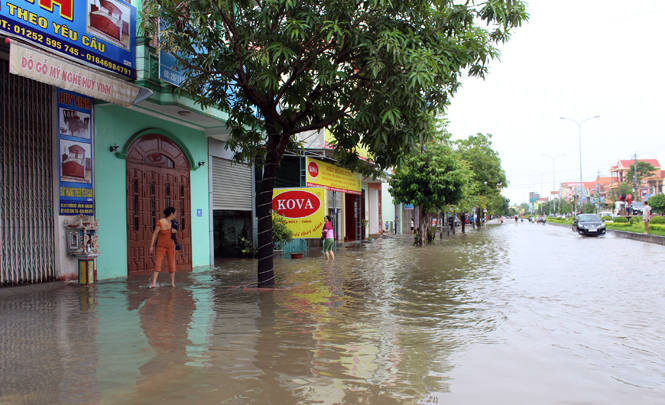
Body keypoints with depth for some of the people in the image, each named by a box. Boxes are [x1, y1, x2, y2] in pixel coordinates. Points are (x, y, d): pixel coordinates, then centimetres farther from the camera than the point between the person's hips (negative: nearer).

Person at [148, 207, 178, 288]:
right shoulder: (160, 222, -12)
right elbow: (155, 234, -8)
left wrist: (174, 230, -5)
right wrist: (152, 246, -9)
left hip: (171, 246, 4)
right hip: (161, 246, -4)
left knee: (172, 264, 5)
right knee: (157, 264, -5)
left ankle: (172, 283, 14)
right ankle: (154, 283, -3)